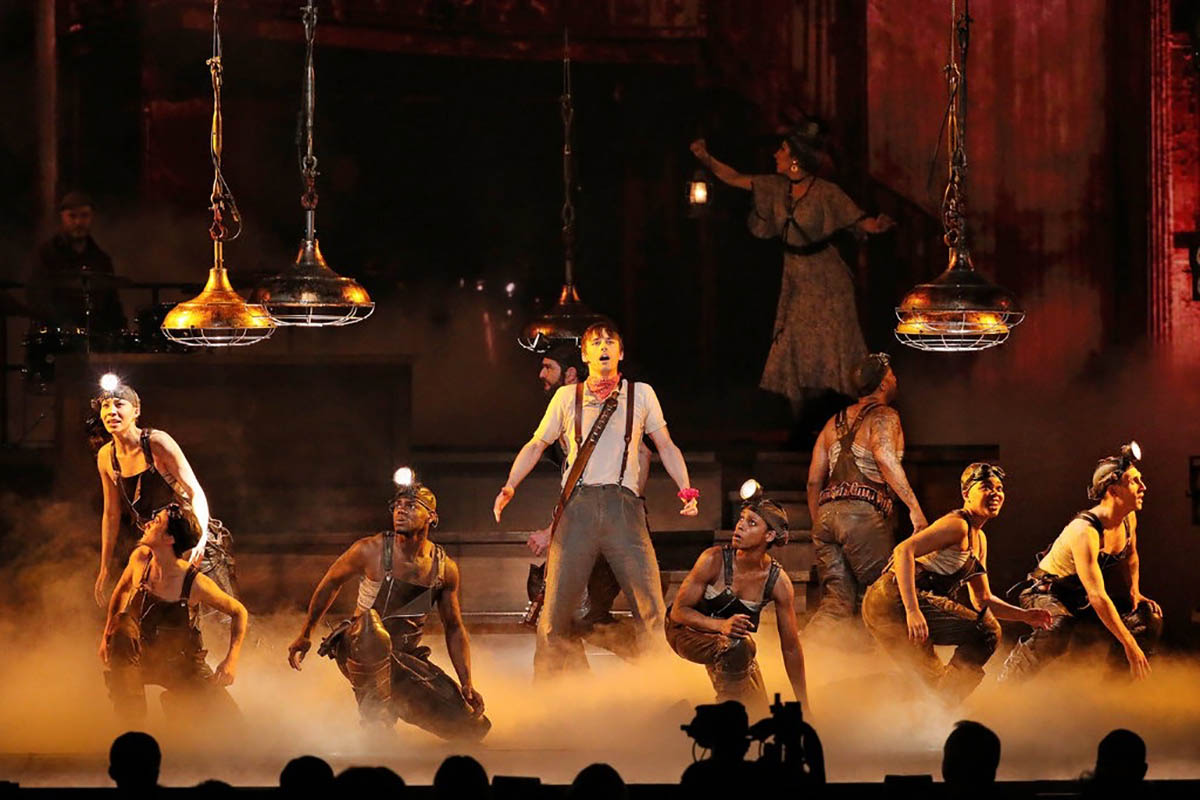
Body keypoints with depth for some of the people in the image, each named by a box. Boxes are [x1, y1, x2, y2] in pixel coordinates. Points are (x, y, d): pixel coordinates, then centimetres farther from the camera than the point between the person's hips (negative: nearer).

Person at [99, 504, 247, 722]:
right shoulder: (140, 559, -13)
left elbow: (239, 612, -9)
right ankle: (130, 719, -19)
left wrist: (231, 660, -19)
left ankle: (180, 705, 19)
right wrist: (107, 636, 9)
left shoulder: (195, 583, -23)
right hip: (142, 658, 2)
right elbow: (121, 590, 9)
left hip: (182, 663, -2)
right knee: (124, 627, -33)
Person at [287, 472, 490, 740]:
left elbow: (454, 629, 9)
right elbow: (331, 582, 6)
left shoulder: (445, 569, -2)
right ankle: (376, 722, -25)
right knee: (371, 624, -42)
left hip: (405, 659, 4)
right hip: (359, 652, -4)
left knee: (472, 727, -3)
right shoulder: (371, 551, -12)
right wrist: (305, 635, 12)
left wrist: (467, 685, 2)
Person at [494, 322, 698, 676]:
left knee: (652, 612, -11)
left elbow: (666, 447, 18)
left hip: (623, 506, 0)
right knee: (556, 610, -7)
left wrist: (687, 491, 4)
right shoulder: (567, 397, 15)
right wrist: (509, 487, 7)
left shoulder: (641, 394, 15)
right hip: (578, 507, 0)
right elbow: (536, 445, 20)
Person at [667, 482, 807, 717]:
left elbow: (791, 647, -11)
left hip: (732, 638, 4)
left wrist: (803, 706, -9)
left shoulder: (779, 581, -18)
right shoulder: (714, 560, -26)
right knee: (736, 647, -37)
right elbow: (679, 611, -21)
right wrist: (721, 625, -40)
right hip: (688, 633, -4)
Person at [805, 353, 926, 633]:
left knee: (836, 601, 3)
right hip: (863, 514, -7)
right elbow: (885, 457, -20)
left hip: (826, 514, 7)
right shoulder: (884, 416, 1)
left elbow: (814, 481, 23)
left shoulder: (835, 422, 23)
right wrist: (914, 506, -23)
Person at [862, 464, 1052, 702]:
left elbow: (982, 600, 27)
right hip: (895, 601, -11)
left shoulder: (979, 539, 22)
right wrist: (912, 610, -32)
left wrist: (1024, 615, 12)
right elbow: (904, 550, -24)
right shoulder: (958, 525, -11)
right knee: (986, 631, -14)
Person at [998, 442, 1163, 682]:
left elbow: (1130, 556, 21)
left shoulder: (1128, 520, -6)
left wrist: (1134, 591, 5)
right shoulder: (1084, 532, -33)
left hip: (1080, 600, 8)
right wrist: (1129, 645, -39)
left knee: (1149, 618, 2)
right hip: (1046, 593, -8)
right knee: (1057, 630, -40)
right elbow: (1097, 596, -38)